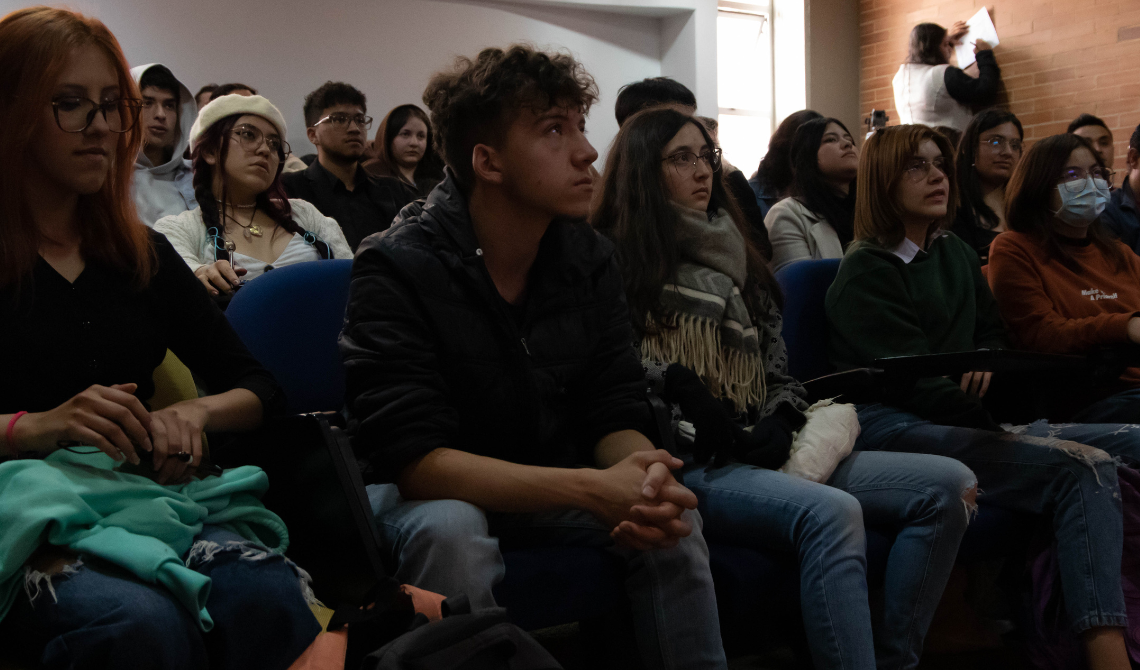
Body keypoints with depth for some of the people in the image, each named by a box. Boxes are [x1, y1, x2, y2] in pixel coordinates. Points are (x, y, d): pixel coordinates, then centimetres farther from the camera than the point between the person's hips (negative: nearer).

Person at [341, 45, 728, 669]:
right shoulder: (397, 268, -21)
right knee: (450, 530, -36)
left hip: (544, 490, 5)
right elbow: (416, 459, -28)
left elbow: (616, 417, -5)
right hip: (423, 494, -4)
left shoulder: (588, 256, -5)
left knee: (675, 518, -19)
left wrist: (645, 483, -31)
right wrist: (590, 488, -38)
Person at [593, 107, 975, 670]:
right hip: (688, 463, -7)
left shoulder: (733, 256, 25)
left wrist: (782, 418, 2)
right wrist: (675, 382, -16)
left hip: (765, 453, 8)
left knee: (948, 485, -8)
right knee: (832, 512, -36)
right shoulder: (614, 259, 5)